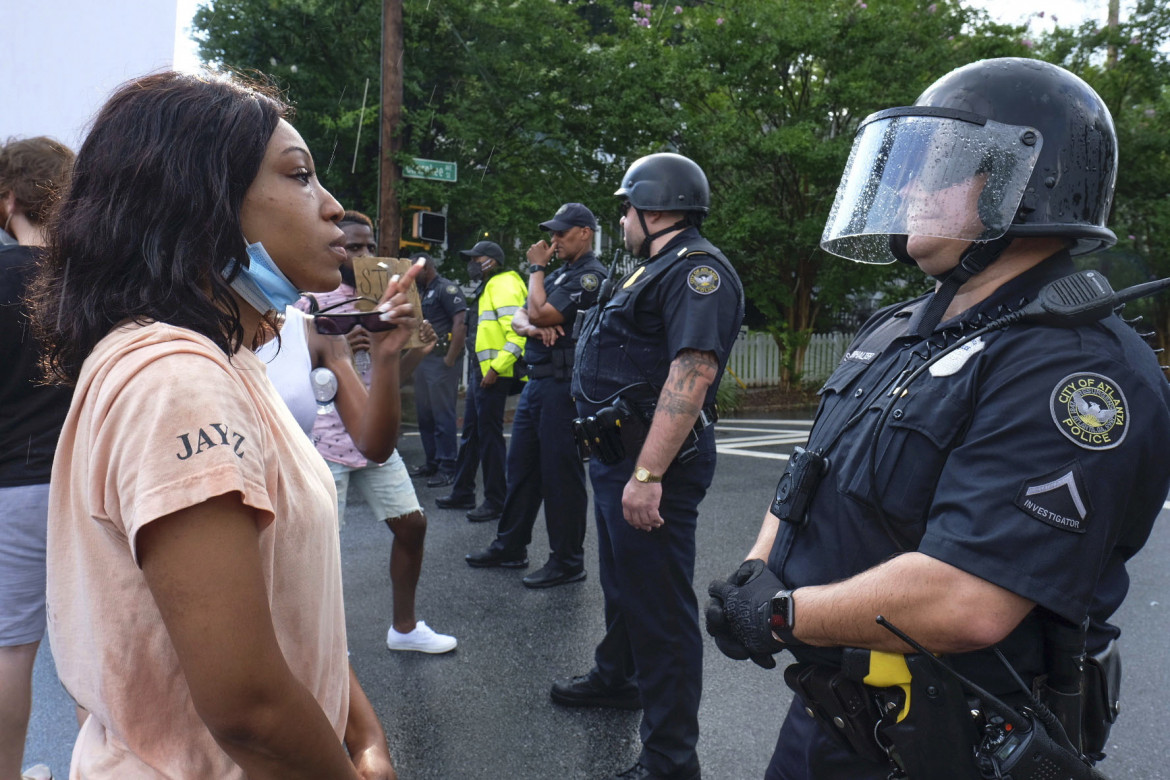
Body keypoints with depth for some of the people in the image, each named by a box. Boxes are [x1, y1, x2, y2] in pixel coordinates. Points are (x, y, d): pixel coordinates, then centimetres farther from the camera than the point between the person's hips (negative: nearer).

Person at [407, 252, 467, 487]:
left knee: (443, 415, -7)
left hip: (441, 360, -10)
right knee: (425, 414, 13)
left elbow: (460, 323, -17)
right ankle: (432, 463, 22)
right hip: (422, 360, 10)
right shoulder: (423, 293, 21)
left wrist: (450, 359, -21)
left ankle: (447, 468, -3)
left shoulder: (447, 289, -8)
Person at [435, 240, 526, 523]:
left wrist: (496, 368, -25)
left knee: (489, 434, -5)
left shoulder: (503, 284, -12)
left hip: (495, 374, -11)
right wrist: (485, 370, 19)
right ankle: (462, 493, 26)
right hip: (484, 371, 11)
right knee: (471, 431, 15)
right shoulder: (491, 287, 21)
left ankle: (496, 502, 4)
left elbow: (517, 331, -22)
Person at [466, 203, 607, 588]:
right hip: (537, 380, 10)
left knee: (560, 472, -4)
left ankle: (567, 561, 5)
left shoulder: (591, 276, -11)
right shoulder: (559, 273, 19)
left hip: (563, 385, -10)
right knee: (521, 465, 15)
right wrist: (533, 328, -9)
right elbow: (520, 318, 15)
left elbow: (541, 313, -19)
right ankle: (510, 544, 28)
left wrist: (536, 268, -4)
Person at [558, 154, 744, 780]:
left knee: (658, 607, -5)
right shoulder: (655, 269, 18)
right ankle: (617, 677, 48)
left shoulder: (697, 270, -17)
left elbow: (692, 372, -28)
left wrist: (648, 474, -33)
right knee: (622, 581, 26)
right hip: (616, 453, 11)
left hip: (651, 460, -11)